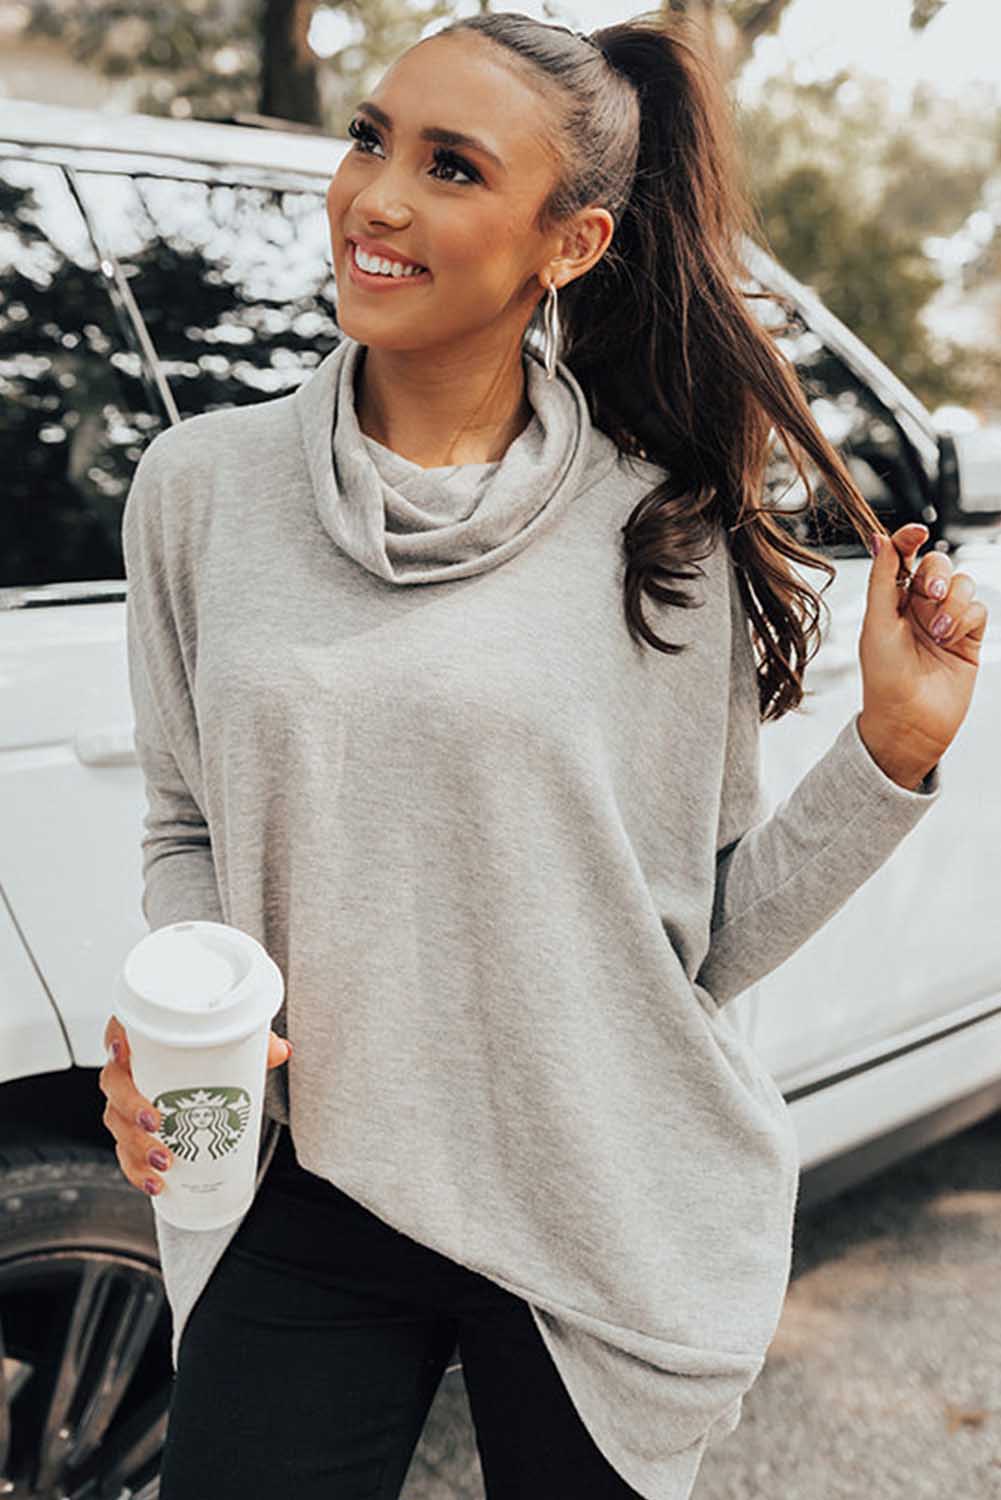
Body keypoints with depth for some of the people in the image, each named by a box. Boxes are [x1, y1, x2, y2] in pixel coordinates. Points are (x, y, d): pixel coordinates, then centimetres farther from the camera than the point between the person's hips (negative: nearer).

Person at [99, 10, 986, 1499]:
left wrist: (890, 749, -15)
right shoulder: (200, 484, -2)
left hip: (607, 1233, 0)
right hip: (300, 1202, 1)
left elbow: (712, 939, -3)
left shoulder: (668, 534, -8)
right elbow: (187, 830, 7)